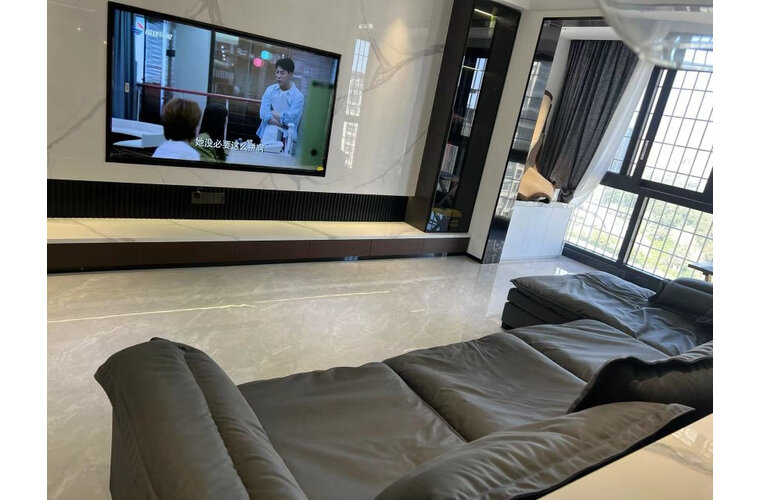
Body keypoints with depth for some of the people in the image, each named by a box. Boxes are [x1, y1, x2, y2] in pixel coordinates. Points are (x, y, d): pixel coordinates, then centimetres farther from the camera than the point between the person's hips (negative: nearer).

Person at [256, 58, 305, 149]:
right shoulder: (270, 89, 8)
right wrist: (281, 124, -11)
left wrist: (272, 113, 3)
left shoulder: (298, 96, -3)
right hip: (268, 134, 3)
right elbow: (264, 113, -2)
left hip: (286, 137, -3)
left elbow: (288, 119, -10)